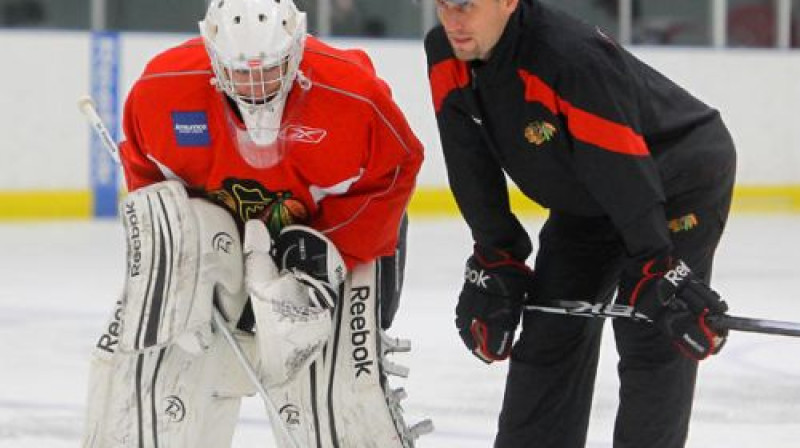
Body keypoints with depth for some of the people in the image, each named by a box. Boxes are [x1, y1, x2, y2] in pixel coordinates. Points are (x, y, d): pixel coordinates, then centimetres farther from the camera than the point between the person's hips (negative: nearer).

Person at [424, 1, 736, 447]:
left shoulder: (576, 60, -38)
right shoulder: (445, 57, -15)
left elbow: (627, 176, -36)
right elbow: (472, 168, -6)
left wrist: (662, 279, -35)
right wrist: (495, 262, -6)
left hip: (680, 179, -7)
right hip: (585, 201, 7)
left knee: (651, 339, -14)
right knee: (549, 332, 8)